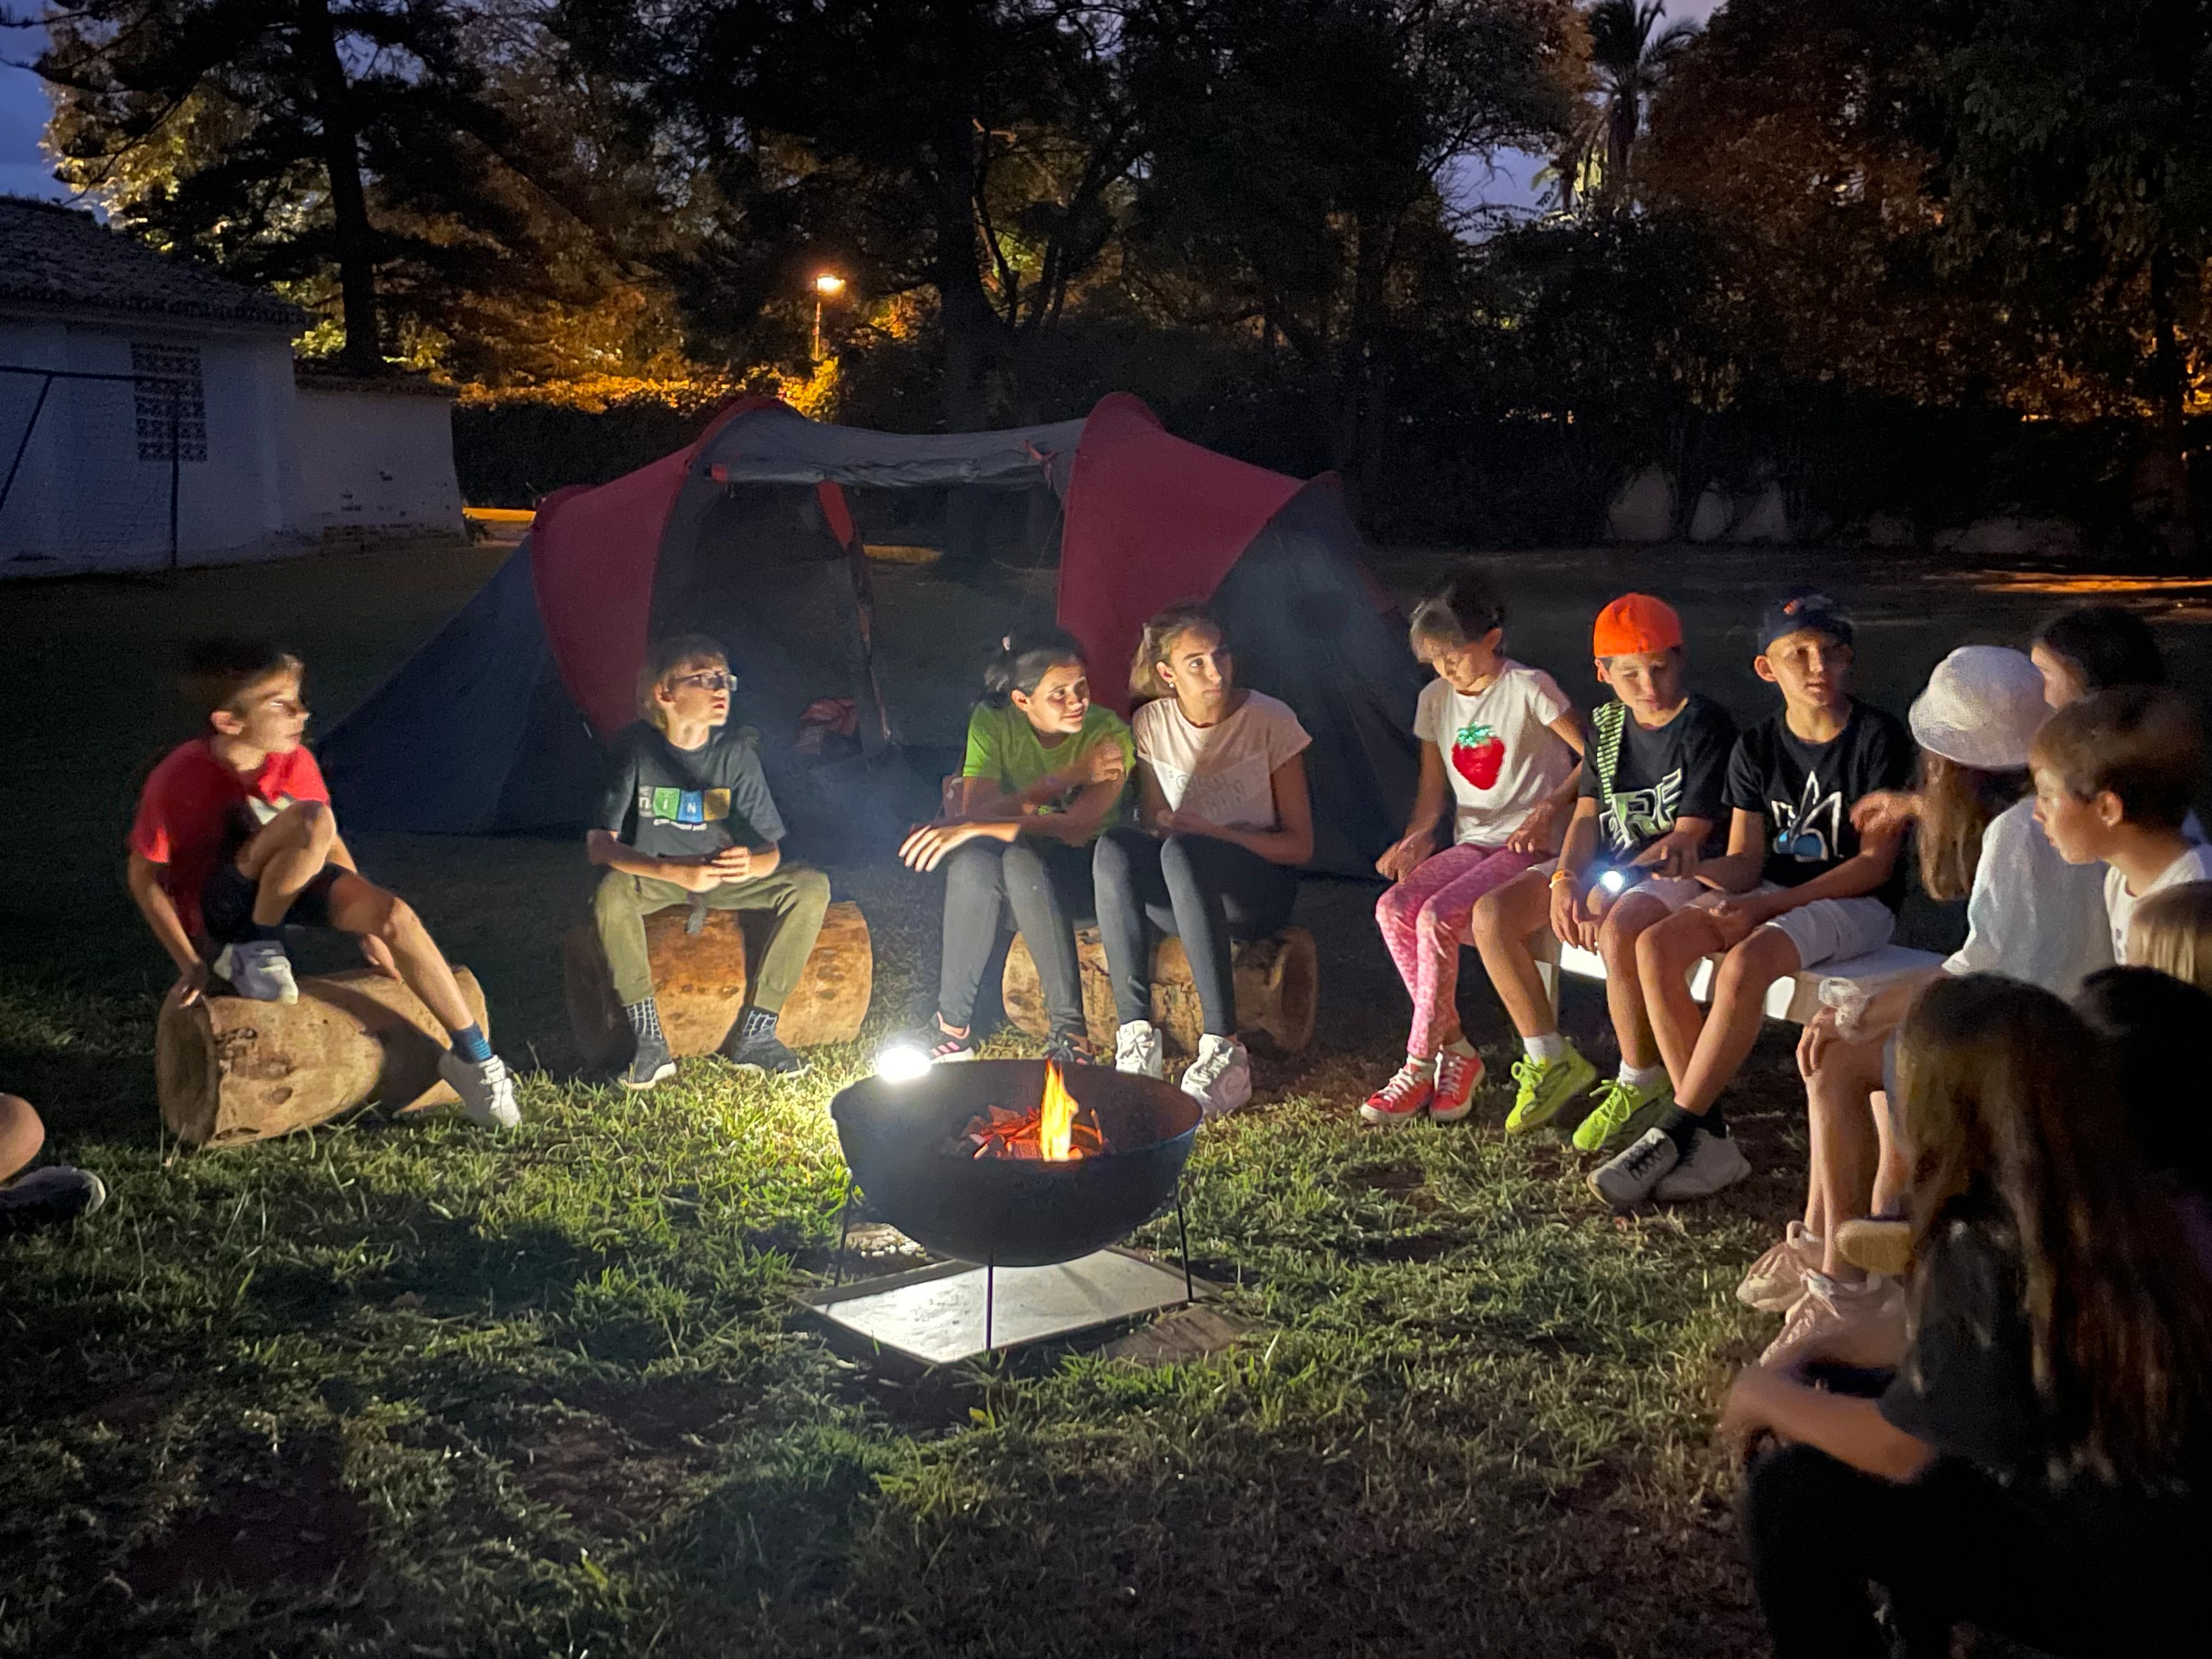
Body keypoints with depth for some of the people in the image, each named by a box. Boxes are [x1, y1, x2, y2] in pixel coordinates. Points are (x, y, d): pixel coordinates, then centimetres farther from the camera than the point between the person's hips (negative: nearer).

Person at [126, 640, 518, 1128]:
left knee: (395, 914, -21)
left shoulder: (294, 763, -8)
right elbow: (144, 878, -13)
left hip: (282, 890, 5)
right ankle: (253, 952, -16)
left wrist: (369, 925, 6)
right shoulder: (176, 781, -23)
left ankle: (472, 1055, -12)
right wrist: (190, 963, -17)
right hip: (217, 912, -5)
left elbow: (329, 845, 6)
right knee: (311, 820, -32)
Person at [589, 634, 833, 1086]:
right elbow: (598, 845, -24)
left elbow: (771, 851, -10)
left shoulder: (736, 752, -12)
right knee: (611, 893, -36)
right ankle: (650, 1043, -25)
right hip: (652, 877, -3)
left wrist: (750, 863, -37)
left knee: (810, 886, -19)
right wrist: (676, 872, -40)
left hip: (723, 869, 3)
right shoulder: (635, 749, -19)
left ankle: (754, 1034, -16)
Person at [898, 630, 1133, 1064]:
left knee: (1023, 860, -37)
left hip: (1079, 870, -2)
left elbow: (1078, 828, -27)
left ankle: (1070, 1030, -32)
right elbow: (976, 810, -19)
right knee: (972, 862, -35)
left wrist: (974, 827, -35)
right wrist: (1065, 778, -28)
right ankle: (954, 1025, -24)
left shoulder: (1109, 733, -15)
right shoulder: (993, 722, -8)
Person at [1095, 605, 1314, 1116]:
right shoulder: (1152, 723, 5)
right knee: (1115, 846, -30)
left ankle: (1223, 1050, -38)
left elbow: (1300, 844, -5)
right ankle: (1136, 1034, -33)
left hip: (1257, 887, -3)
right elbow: (1153, 824, 11)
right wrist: (1162, 829, -14)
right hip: (1176, 892, 3)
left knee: (1183, 854, -37)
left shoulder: (1270, 720, -5)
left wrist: (1216, 833, -19)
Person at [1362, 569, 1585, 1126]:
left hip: (1533, 845, -6)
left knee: (1438, 917, -28)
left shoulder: (1528, 688, -8)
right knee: (1394, 907, -21)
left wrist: (1549, 809, -18)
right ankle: (1455, 1050, -14)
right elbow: (1433, 792, 14)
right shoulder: (1436, 699, 10)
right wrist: (1415, 839, -6)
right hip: (1473, 843, 6)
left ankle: (1420, 1065, -15)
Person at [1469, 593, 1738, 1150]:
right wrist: (1565, 880, -11)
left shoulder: (1705, 727, -12)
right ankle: (1552, 1061, 4)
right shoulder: (1607, 724, 9)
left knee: (1619, 931, -39)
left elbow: (1688, 836, -17)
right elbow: (1588, 815, 10)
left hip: (1681, 873, -7)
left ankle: (1642, 1084, -16)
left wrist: (1606, 899, -23)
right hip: (1612, 865, 7)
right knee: (1492, 914, -8)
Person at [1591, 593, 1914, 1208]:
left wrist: (1767, 905, -20)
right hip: (1771, 895, 5)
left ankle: (1672, 1133, -22)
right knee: (1656, 945, -21)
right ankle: (1710, 1141, -19)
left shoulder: (1879, 738, -9)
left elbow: (1875, 864, -12)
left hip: (1856, 903, -5)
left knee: (1745, 963, -35)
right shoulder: (1757, 748, 6)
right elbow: (1744, 863, 3)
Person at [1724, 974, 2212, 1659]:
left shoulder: (1986, 1253, -25)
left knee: (1786, 1489, -8)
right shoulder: (2120, 1210, 0)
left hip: (2102, 1587, -8)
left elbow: (1897, 1448, -13)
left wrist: (1772, 1397, 3)